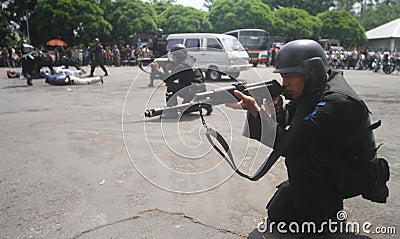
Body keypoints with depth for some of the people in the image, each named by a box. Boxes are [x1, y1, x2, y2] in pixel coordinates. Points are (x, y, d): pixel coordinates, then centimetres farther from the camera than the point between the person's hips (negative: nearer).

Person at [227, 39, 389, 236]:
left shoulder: (336, 102, -32)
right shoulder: (312, 89, -3)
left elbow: (289, 145, -34)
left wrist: (255, 109, -32)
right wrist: (278, 111, -24)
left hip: (356, 174, -7)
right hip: (326, 167, 8)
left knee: (299, 156, -35)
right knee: (278, 215, 3)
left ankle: (319, 220, -12)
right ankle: (329, 202, 24)